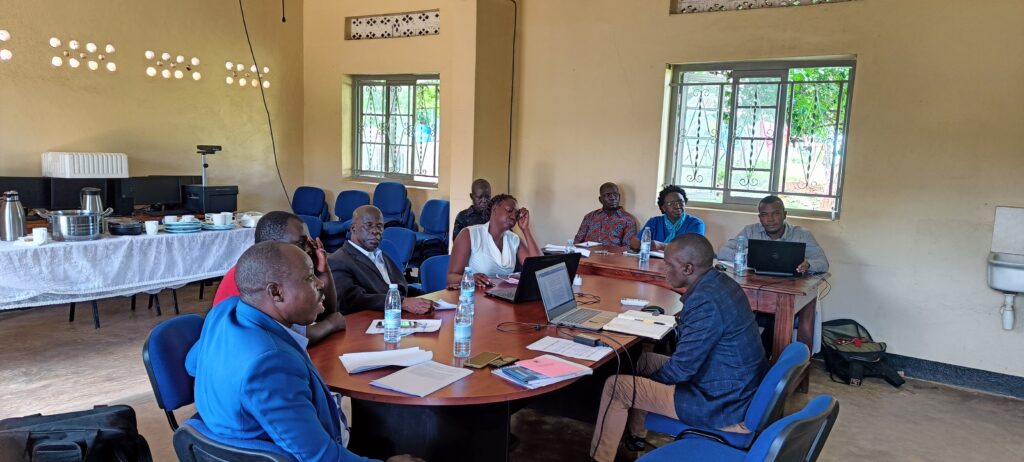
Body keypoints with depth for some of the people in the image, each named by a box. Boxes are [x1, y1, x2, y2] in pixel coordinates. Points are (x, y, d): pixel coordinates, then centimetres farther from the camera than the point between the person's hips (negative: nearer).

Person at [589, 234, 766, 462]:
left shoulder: (705, 301, -28)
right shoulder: (720, 282, 2)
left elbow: (681, 369, -22)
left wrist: (651, 379, -4)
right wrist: (682, 322, 4)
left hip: (723, 405, -10)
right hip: (740, 389, 10)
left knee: (616, 386, -3)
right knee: (646, 359, 24)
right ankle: (635, 435, 39)